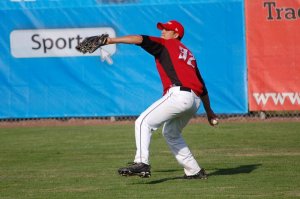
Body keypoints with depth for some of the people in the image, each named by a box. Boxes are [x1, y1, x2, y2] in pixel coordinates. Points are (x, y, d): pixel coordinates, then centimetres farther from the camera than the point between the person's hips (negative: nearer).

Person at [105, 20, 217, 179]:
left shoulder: (165, 44, 11)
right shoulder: (189, 54, 32)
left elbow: (141, 39, -6)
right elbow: (202, 84, 30)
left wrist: (111, 40, -11)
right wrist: (209, 111, 34)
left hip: (179, 93, -9)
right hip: (195, 100, 9)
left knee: (144, 122, -12)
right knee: (171, 133, 26)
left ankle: (142, 163, -29)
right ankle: (194, 171, 24)